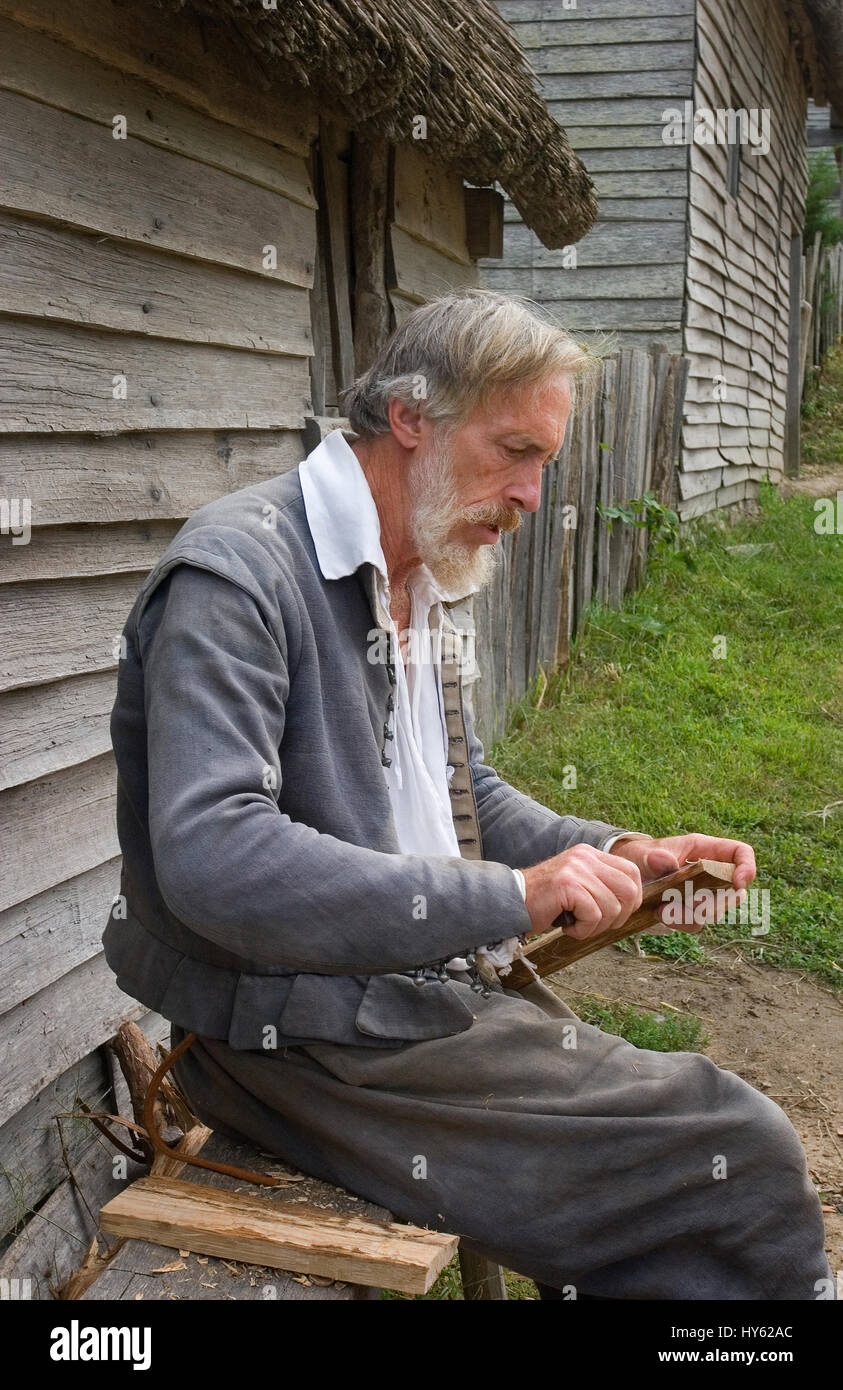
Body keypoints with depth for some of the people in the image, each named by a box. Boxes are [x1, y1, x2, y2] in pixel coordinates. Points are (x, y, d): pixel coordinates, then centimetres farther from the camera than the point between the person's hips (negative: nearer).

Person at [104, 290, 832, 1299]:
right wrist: (510, 898, -26)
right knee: (744, 1159, -11)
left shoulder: (421, 588, 14)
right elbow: (211, 859, -28)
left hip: (434, 985, 9)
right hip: (303, 1039, -9)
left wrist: (618, 854, 3)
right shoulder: (236, 572, -17)